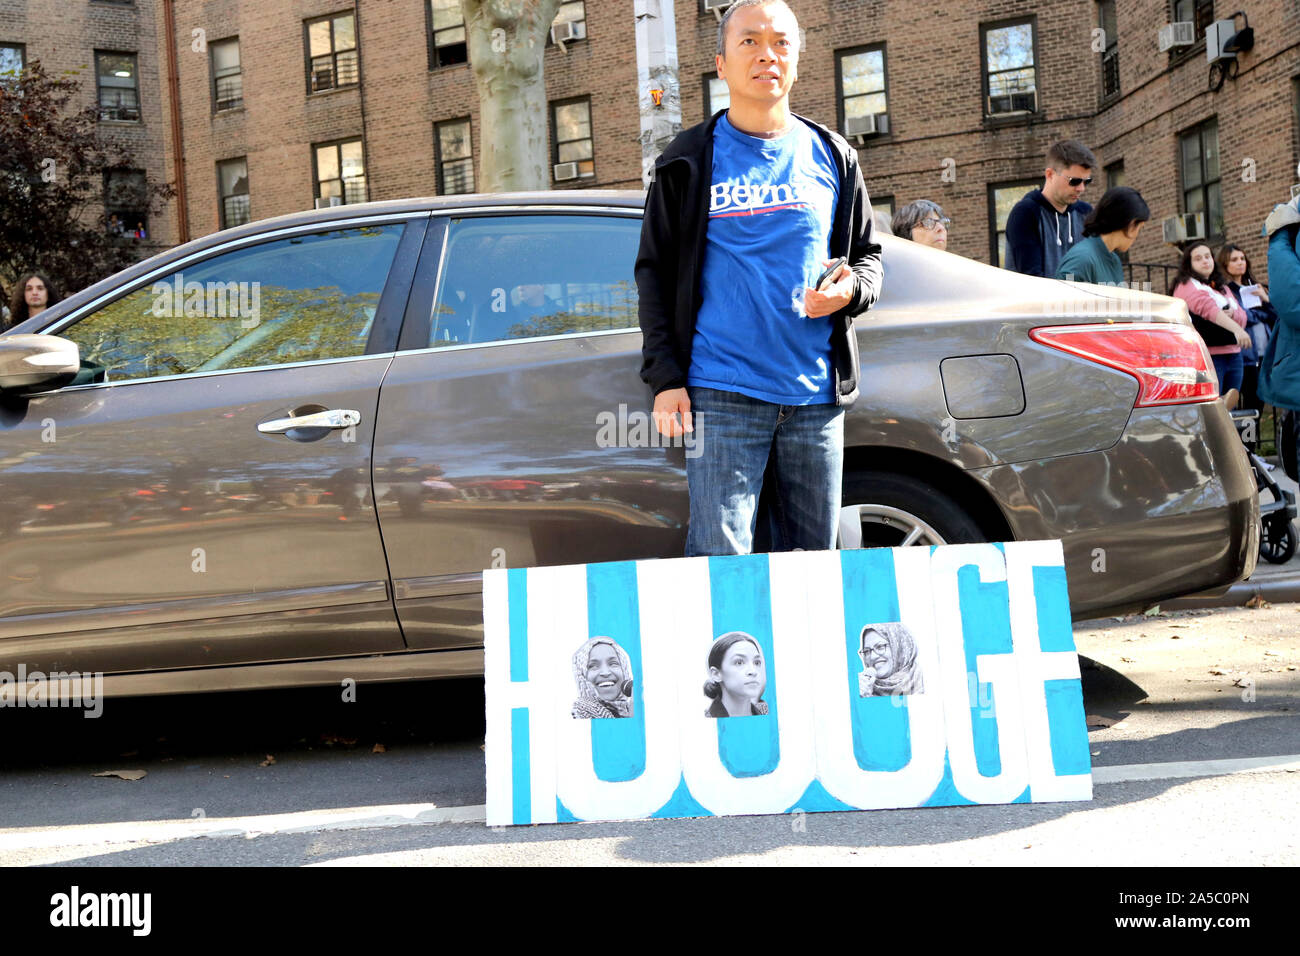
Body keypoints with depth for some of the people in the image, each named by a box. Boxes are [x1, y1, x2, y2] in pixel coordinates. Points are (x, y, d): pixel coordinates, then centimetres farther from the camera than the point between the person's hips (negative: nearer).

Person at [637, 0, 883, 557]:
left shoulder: (831, 157, 13)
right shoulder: (689, 161, 6)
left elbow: (867, 255, 19)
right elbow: (654, 272, 6)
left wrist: (850, 290, -6)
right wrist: (664, 379, -3)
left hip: (817, 395, 3)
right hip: (722, 393, -3)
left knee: (813, 564, 9)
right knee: (720, 560, -7)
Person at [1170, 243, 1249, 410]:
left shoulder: (1223, 287, 24)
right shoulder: (1186, 286, -2)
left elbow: (1242, 318, 20)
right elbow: (1208, 308, -20)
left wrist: (1233, 314, -5)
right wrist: (1236, 329, -33)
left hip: (1233, 355, 8)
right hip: (1208, 357, -8)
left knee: (1231, 410, 6)